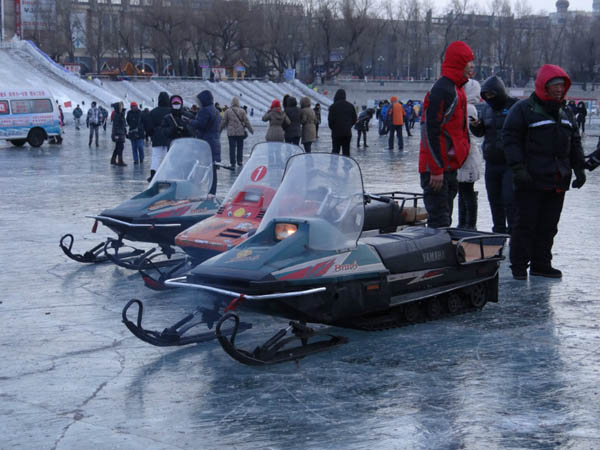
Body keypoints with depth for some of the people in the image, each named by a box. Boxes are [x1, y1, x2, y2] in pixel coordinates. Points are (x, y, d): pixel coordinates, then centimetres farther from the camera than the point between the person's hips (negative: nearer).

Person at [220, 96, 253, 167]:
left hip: (231, 132, 0)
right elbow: (246, 122, 0)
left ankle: (232, 163, 1)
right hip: (240, 132, 0)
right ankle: (240, 161, 15)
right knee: (240, 147, 11)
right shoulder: (242, 111, -2)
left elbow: (223, 122, 1)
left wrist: (219, 130, 13)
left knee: (232, 148, 2)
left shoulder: (228, 111, -2)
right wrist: (251, 130, 10)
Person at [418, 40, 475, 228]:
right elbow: (430, 130, -21)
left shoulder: (456, 88, 16)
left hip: (449, 166, 10)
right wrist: (436, 169, -22)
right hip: (437, 167, -10)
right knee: (439, 220, -10)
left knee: (444, 218, 15)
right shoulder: (442, 89, -16)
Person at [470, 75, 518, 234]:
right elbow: (480, 133, 20)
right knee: (494, 200, 12)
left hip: (510, 163, -6)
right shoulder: (487, 108, 13)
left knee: (509, 199, -12)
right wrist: (475, 126, -1)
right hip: (491, 162, 6)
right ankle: (499, 231, 24)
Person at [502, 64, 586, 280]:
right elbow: (511, 138, -9)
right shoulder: (524, 109, -5)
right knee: (525, 224, -2)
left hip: (558, 181, 6)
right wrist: (518, 167, -16)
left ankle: (541, 264, 19)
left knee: (548, 226, 10)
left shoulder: (566, 112, 17)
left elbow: (575, 142, 24)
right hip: (531, 181, -6)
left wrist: (579, 168, 17)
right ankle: (519, 266, 4)